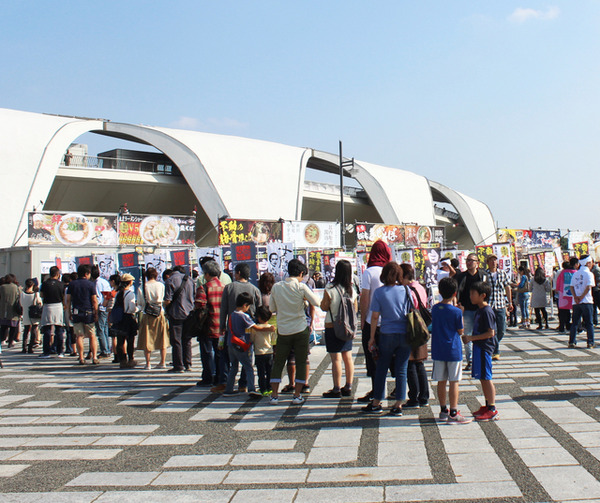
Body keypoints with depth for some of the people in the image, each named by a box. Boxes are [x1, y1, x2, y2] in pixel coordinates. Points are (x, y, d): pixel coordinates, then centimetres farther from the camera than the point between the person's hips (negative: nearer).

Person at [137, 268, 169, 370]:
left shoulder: (142, 287, -5)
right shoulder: (161, 285, -4)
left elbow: (139, 303, 0)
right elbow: (165, 299, 1)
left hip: (147, 315, -1)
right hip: (160, 314, 1)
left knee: (147, 339, 6)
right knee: (162, 338, 11)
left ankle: (148, 363, 6)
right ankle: (163, 362, 13)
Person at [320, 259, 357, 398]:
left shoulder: (330, 289, -15)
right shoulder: (352, 290, -1)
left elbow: (324, 307, -7)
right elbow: (355, 309, 7)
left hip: (332, 326, -5)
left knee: (336, 359, -3)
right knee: (348, 357, 11)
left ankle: (336, 389, -1)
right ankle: (348, 388, 17)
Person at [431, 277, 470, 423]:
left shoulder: (435, 309, 2)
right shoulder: (457, 312, -13)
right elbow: (461, 331, -5)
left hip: (438, 350, 5)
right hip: (453, 351, -5)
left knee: (441, 381, 11)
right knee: (454, 382, 0)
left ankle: (443, 410, 19)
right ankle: (453, 413, 2)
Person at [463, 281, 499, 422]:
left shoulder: (487, 311, -17)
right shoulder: (479, 310, 13)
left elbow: (491, 333, -21)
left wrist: (472, 338, -19)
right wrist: (470, 338, 11)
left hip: (484, 348, -10)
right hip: (478, 347, 10)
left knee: (486, 378, -5)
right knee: (482, 378, 14)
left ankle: (492, 410, 0)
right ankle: (488, 406, 23)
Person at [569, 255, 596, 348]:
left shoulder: (575, 274, 12)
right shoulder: (589, 273, -5)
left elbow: (572, 287, 4)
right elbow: (588, 287, -16)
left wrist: (575, 297, -5)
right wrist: (581, 297, -10)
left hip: (576, 302, 5)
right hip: (586, 301, -5)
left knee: (575, 323, 8)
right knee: (589, 323, 2)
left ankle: (572, 342, 6)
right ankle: (590, 343, 1)